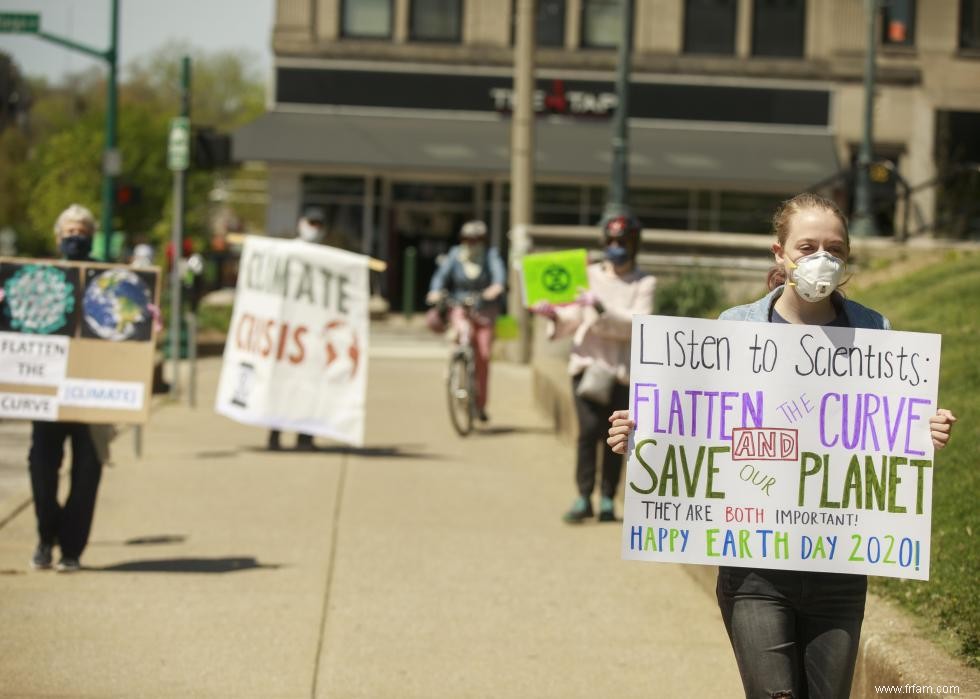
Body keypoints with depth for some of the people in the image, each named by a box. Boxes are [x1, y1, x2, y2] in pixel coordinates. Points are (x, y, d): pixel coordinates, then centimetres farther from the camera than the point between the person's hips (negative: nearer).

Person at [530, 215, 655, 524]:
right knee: (589, 428, -12)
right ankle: (583, 498, -9)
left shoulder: (643, 283, 6)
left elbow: (638, 324, -9)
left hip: (622, 368, -1)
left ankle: (607, 499, 9)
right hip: (587, 360, 1)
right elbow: (571, 321, 10)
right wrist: (554, 314, -11)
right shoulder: (589, 276, 12)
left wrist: (602, 308, -20)